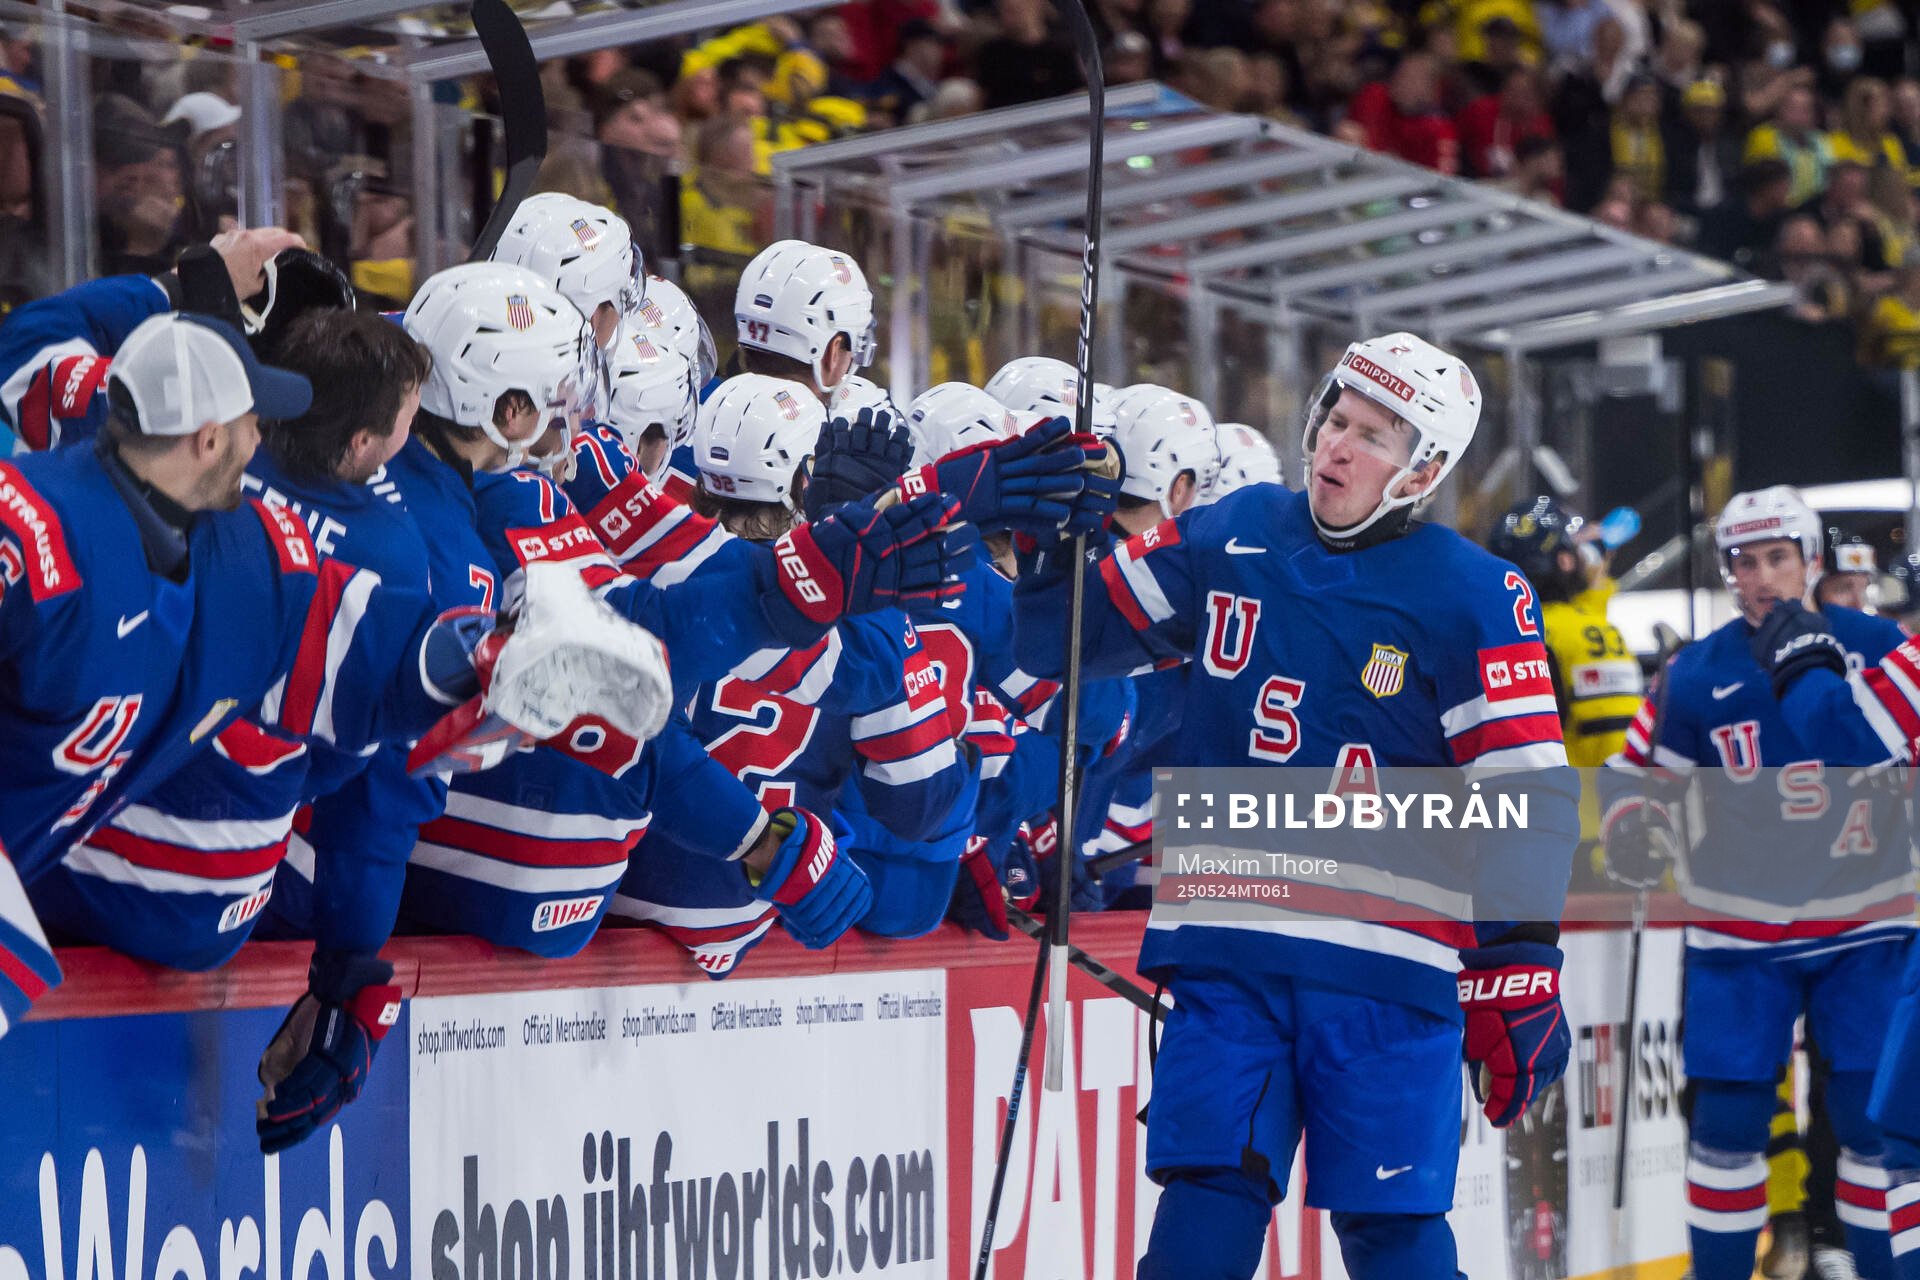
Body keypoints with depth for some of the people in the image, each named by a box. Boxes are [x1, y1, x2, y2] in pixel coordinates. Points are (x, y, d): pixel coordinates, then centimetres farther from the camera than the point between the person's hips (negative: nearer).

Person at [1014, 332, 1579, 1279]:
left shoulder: (1471, 599, -2)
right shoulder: (1228, 540, 8)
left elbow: (1524, 801, -2)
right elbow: (1065, 641, 16)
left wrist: (1521, 992, -5)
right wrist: (1054, 540, -5)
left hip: (1388, 965, -3)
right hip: (1229, 945, 3)